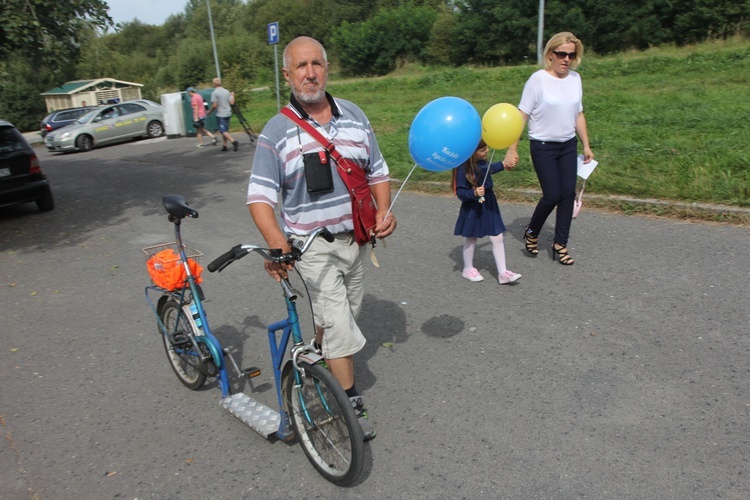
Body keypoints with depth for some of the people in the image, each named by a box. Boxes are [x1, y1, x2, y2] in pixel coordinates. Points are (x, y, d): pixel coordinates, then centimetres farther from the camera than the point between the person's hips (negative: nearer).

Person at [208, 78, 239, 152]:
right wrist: (232, 95, 22)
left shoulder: (214, 93, -10)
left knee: (223, 131, -5)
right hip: (228, 114, 6)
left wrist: (209, 111, 2)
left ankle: (234, 142, -23)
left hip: (220, 115, -6)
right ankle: (224, 146, 16)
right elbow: (231, 102, 3)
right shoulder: (227, 91, 6)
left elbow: (214, 105, -15)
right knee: (225, 130, 15)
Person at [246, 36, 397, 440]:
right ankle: (352, 405, 9)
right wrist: (276, 242, -30)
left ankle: (316, 358, 48)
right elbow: (260, 195, -13)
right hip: (312, 244, -5)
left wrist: (383, 210, -5)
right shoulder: (276, 131, -8)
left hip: (355, 236, 5)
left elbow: (378, 170, 11)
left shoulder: (354, 115, 4)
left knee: (342, 314, 20)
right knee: (339, 323, -7)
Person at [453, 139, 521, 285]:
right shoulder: (463, 169, -24)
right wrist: (474, 193, -39)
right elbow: (460, 192, -24)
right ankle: (468, 269, 33)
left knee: (497, 238, 6)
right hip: (473, 209, -7)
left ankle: (503, 273, 13)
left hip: (489, 206, 7)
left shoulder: (482, 161, 0)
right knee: (471, 240, 12)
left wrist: (503, 165, 34)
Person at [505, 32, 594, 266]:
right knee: (552, 196, -7)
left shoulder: (575, 79, 5)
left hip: (568, 145, 5)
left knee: (568, 194, 2)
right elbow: (522, 115, -12)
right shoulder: (538, 79, -11)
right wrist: (512, 149, -17)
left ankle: (560, 245, 14)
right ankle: (531, 233, 21)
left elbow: (578, 115, 13)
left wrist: (586, 145, 12)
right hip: (543, 147, -5)